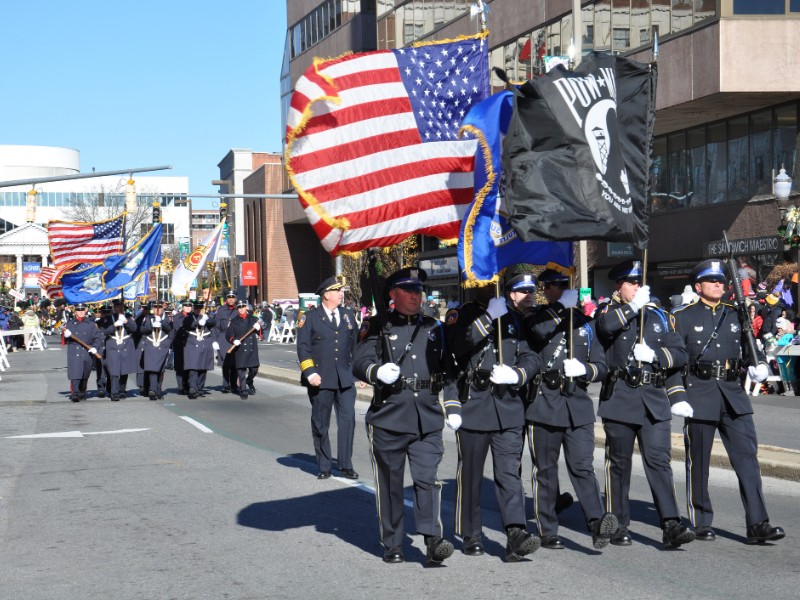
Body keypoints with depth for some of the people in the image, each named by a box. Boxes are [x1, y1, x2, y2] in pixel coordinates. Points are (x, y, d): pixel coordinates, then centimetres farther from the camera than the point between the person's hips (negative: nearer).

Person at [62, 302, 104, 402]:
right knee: (75, 374, -14)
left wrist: (95, 347, -8)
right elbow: (64, 340, 7)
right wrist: (65, 334, -17)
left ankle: (82, 392, 28)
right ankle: (75, 393, -17)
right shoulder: (69, 323, 8)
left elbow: (99, 337, 8)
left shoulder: (91, 325, 8)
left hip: (87, 352, 2)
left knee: (85, 375, 12)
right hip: (73, 353, -2)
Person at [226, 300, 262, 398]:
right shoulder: (233, 321, 7)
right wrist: (233, 340, -17)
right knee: (241, 370, -5)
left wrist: (258, 328, -10)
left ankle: (249, 382, 32)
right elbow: (228, 334, 2)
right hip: (240, 349, -2)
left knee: (254, 368, 3)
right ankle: (243, 390, 1)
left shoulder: (253, 319, 12)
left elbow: (260, 333, 13)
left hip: (252, 349, 2)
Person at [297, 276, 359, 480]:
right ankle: (324, 467, 15)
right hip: (321, 379, -3)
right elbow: (303, 347, -4)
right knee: (320, 425, 5)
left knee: (347, 421, -4)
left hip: (345, 378, 3)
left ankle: (346, 465, 3)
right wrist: (310, 372, -14)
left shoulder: (348, 315, 11)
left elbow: (355, 343, 16)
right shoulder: (310, 318, -1)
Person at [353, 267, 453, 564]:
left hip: (427, 418, 2)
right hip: (388, 416, -2)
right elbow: (360, 363, -8)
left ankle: (433, 540, -11)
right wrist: (378, 372, -27)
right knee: (390, 483, 5)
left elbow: (448, 369, 23)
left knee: (427, 478, -10)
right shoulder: (377, 327, 4)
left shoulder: (434, 328, 16)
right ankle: (392, 545, 14)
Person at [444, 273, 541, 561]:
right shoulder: (460, 315, 5)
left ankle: (515, 534, -16)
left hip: (509, 409, 2)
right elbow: (458, 344, -16)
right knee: (470, 474, 6)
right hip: (473, 408, -2)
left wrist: (517, 374, -11)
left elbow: (531, 357, 9)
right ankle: (470, 535, 18)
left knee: (510, 472, -8)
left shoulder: (513, 318, 15)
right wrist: (489, 316, -22)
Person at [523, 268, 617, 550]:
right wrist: (562, 306, -22)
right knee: (545, 471, 5)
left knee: (583, 467, -10)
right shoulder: (535, 319, 8)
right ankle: (548, 532, 11)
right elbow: (538, 331, -19)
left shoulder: (584, 323, 15)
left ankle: (598, 524, -20)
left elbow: (601, 366, 12)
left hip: (578, 405, 1)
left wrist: (584, 369, -8)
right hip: (544, 406, -1)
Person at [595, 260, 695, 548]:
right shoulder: (609, 312, 5)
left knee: (659, 461, -6)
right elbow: (606, 326, -20)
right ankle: (618, 526, 15)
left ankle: (671, 525, -10)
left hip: (654, 398, 2)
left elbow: (681, 355, 8)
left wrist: (655, 354, -8)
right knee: (619, 463, 6)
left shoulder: (659, 316, 14)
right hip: (620, 398, -2)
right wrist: (633, 306, -18)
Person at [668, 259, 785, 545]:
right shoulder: (683, 317, 1)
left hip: (733, 394, 3)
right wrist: (677, 397, -11)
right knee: (698, 462, 5)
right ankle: (701, 523, 17)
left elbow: (747, 346, 20)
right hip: (699, 397, -3)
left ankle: (757, 524, -6)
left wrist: (757, 364, -2)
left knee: (747, 456, -5)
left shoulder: (735, 314, 12)